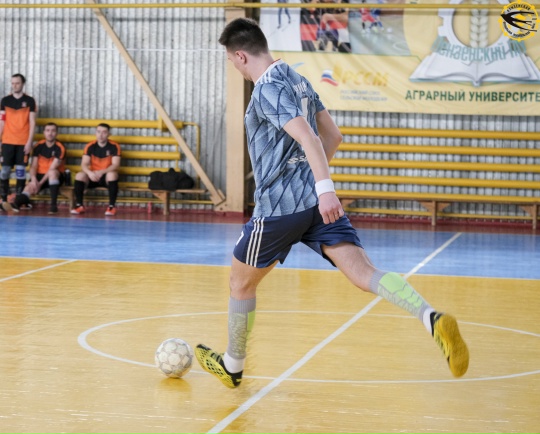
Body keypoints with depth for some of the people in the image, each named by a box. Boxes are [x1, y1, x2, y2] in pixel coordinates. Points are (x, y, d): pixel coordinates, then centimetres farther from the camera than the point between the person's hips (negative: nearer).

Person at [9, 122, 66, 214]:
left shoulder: (60, 148, -12)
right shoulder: (39, 146, 1)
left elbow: (52, 168, -19)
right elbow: (33, 166, -3)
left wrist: (40, 183, -24)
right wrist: (34, 180, -23)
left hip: (55, 177, -3)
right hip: (40, 175, 3)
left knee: (52, 172, -37)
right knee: (30, 187, -26)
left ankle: (53, 204, -39)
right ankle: (17, 202, -57)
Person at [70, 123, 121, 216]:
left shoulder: (114, 146, -10)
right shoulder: (90, 146, -5)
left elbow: (115, 165, -20)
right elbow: (84, 164, -13)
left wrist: (102, 172, -36)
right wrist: (89, 172, -36)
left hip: (107, 177, -2)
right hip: (93, 176, 2)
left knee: (112, 174, -36)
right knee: (79, 175, -27)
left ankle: (112, 206, -25)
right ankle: (79, 205, -17)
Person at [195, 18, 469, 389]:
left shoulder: (268, 89, -11)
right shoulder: (298, 80, 16)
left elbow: (307, 137, -25)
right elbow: (333, 136, 23)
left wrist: (325, 187, -35)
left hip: (279, 205, -7)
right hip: (317, 199, 8)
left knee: (241, 282, 16)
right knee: (363, 272, -8)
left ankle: (232, 365, 32)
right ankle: (433, 320, -32)